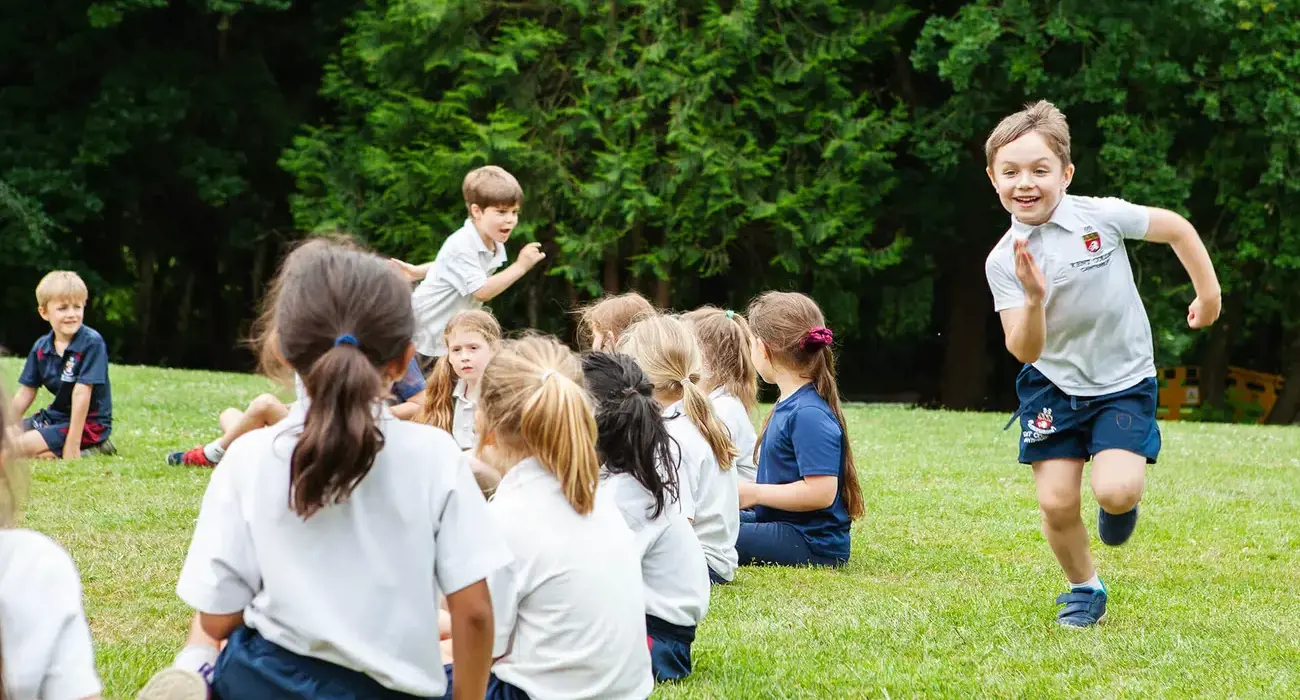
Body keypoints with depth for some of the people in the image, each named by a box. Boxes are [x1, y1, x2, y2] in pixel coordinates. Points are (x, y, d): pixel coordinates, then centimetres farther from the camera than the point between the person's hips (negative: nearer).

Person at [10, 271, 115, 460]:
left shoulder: (92, 343, -18)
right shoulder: (41, 347, 3)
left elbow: (81, 393, -23)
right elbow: (25, 393, 8)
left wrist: (73, 444, -26)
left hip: (88, 423, -8)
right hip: (56, 415, 8)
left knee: (20, 447, -23)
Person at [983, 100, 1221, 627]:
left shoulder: (1103, 216, -18)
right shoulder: (1004, 261, -13)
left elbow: (1177, 228, -1)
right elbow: (1025, 351, -18)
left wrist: (1209, 295, 6)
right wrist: (1034, 299, -36)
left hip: (1124, 382, -2)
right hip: (1053, 385, 2)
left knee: (1116, 491, -21)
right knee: (1056, 502, -4)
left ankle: (1121, 503, 18)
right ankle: (1084, 589, 25)